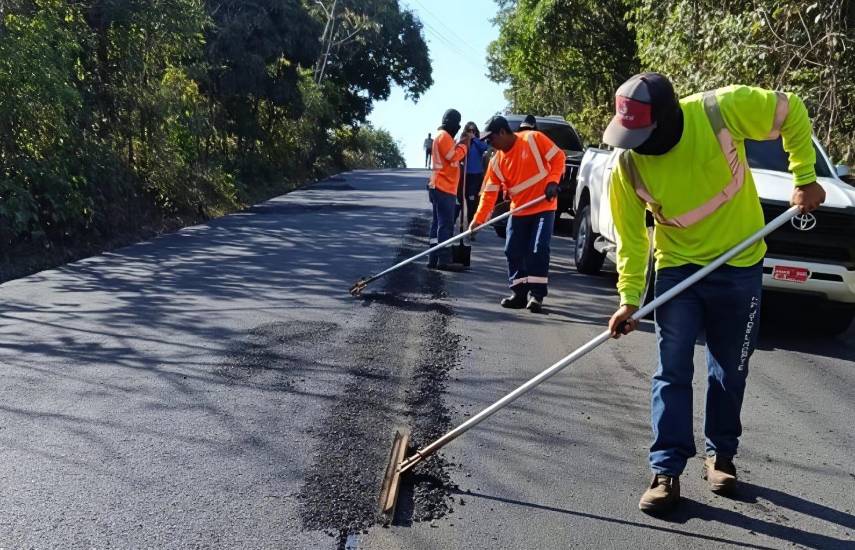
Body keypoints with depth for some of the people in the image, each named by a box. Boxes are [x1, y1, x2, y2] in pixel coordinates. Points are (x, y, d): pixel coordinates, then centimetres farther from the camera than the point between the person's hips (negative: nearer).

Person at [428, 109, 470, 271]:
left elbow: (453, 156, 22)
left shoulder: (444, 136, 22)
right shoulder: (444, 136, -11)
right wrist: (464, 144, -7)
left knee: (439, 223, 9)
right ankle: (444, 260, -14)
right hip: (443, 188, -11)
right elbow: (454, 157, -18)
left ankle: (434, 258, 10)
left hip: (442, 187, 11)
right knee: (446, 224, -12)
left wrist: (462, 143, 11)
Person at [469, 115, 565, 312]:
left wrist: (553, 181, -19)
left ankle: (536, 294, -2)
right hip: (519, 211, 5)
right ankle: (519, 293, 14)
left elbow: (558, 156, -7)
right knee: (513, 252, 3)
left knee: (538, 250, -11)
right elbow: (489, 193, -2)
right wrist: (479, 219, -12)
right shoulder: (496, 162, 1)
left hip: (544, 207, -5)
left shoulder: (533, 139, -12)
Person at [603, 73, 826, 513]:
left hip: (740, 266, 0)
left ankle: (721, 454, 31)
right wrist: (629, 298, -14)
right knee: (672, 372, -4)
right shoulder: (628, 166, -17)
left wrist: (804, 177, -7)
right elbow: (631, 236, -9)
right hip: (678, 268, 0)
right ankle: (666, 471, 5)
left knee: (729, 370, 12)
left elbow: (790, 112, -6)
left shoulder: (722, 110, -22)